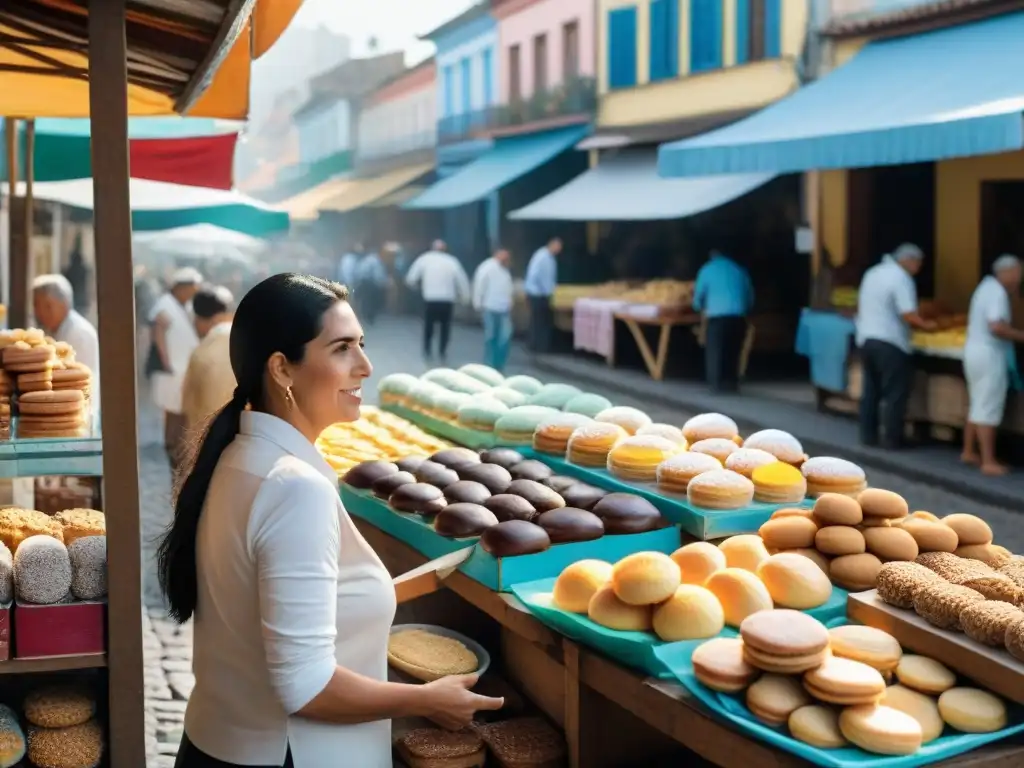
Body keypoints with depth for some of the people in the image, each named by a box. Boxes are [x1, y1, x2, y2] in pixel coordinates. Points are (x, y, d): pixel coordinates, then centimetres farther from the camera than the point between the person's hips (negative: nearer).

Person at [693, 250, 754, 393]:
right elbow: (750, 297, 19)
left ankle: (717, 384, -3)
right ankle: (731, 383, 9)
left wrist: (701, 308, 33)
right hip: (738, 317, 3)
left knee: (715, 351, 2)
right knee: (733, 351, 11)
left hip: (717, 316, -3)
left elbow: (698, 297, 13)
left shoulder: (707, 270, 10)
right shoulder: (740, 270, 19)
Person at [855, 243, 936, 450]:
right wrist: (926, 325, -4)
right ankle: (892, 440, 4)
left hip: (866, 339, 8)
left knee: (871, 390, 15)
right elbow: (908, 315, -20)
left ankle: (868, 435, 19)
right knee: (895, 393, 1)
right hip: (890, 343, -8)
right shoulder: (901, 278, -13)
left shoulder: (872, 273, 12)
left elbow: (861, 306, 20)